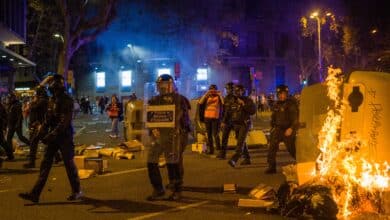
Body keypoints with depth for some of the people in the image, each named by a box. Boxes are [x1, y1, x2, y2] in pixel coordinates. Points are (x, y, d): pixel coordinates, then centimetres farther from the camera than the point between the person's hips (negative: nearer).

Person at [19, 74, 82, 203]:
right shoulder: (52, 100, 10)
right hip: (53, 136, 8)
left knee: (69, 164, 3)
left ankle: (77, 191, 18)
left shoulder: (67, 101, -15)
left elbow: (64, 122, -23)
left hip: (65, 136, -8)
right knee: (45, 164, 4)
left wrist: (51, 135, -27)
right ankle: (35, 194, 5)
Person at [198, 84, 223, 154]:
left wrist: (219, 94, -19)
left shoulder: (218, 97, 0)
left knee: (215, 134, -10)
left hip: (215, 118, -4)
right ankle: (211, 149, 19)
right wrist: (206, 94, -15)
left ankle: (219, 150, -5)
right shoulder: (207, 97, 9)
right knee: (209, 135, 10)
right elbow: (200, 102, -8)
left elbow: (224, 103, -18)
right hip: (207, 117, 4)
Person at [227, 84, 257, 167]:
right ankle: (247, 159, 27)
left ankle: (234, 160, -30)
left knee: (240, 143, -17)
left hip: (244, 124, -7)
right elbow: (230, 113, 24)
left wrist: (243, 104, -20)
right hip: (236, 124, 7)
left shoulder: (247, 100, -5)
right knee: (242, 142, 14)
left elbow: (253, 110, -16)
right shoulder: (234, 101, 13)